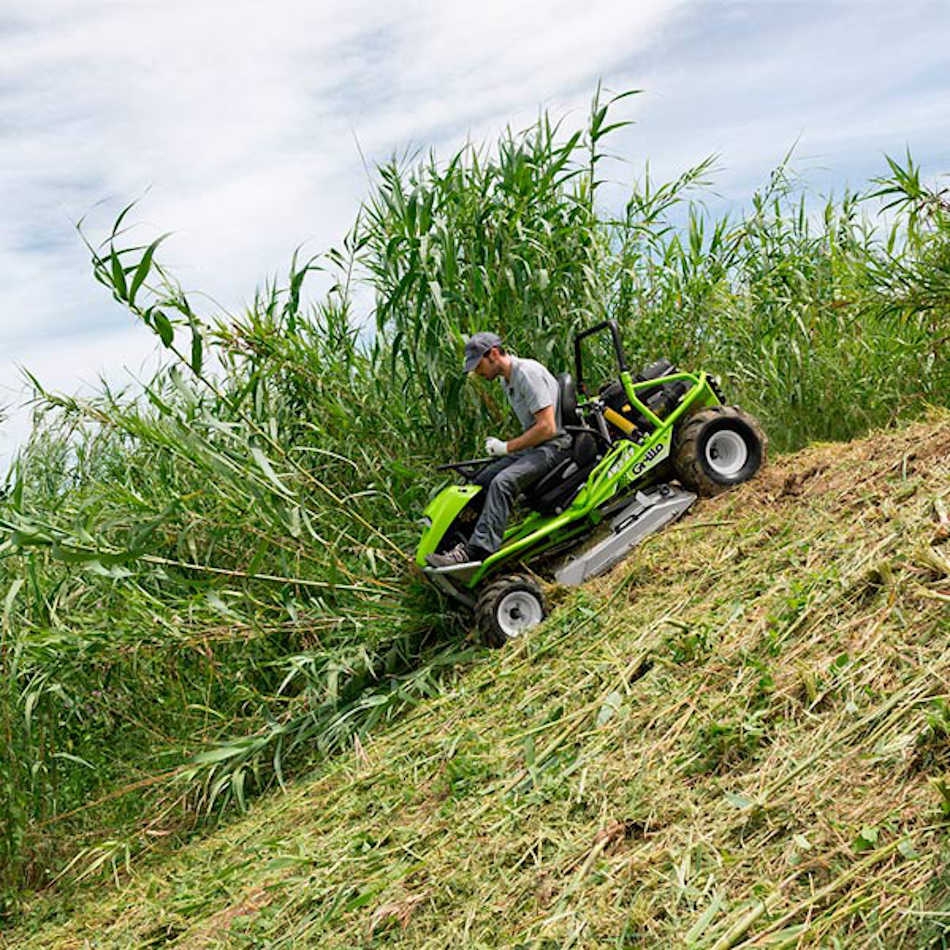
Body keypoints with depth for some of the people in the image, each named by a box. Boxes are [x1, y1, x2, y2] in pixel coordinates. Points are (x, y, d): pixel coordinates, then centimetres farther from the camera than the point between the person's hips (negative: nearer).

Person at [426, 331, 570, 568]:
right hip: (530, 447, 10)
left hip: (552, 445, -10)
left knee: (502, 482, -30)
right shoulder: (506, 379, 14)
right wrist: (504, 446, 10)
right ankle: (463, 539, 2)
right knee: (479, 482, 3)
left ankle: (476, 551, -35)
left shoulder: (529, 373, -17)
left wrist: (506, 447, -17)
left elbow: (547, 428, -23)